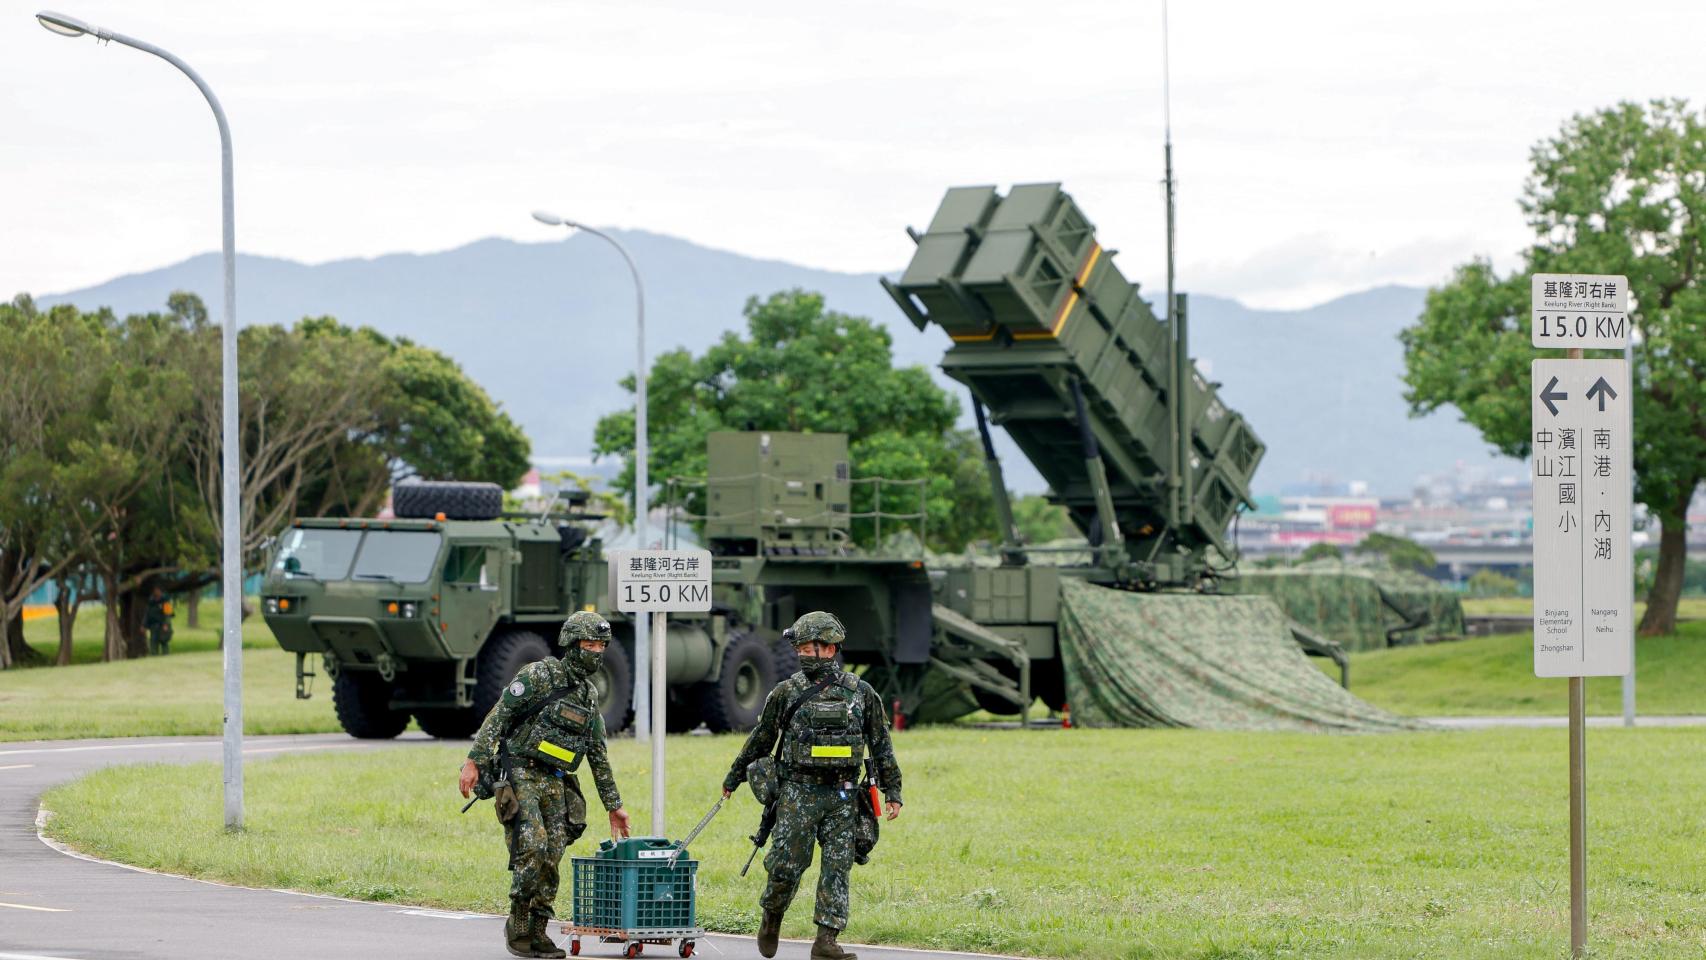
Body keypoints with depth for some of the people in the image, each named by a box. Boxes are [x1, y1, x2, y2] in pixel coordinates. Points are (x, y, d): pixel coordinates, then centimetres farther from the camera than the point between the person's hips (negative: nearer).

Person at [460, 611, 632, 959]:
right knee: (531, 848, -19)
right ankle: (517, 927, -8)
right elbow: (497, 717, -11)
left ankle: (538, 931, 7)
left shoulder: (589, 695, 15)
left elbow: (598, 754, 21)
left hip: (556, 784, 7)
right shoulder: (540, 675, -7)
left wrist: (613, 805, 21)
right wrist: (474, 762, -20)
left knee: (551, 858, 0)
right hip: (519, 776, -7)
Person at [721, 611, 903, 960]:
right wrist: (733, 778, 17)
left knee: (837, 867, -4)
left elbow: (881, 745, 9)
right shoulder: (788, 692, 1)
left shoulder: (860, 693, 4)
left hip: (841, 796, 1)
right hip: (798, 793, -1)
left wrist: (892, 792, 7)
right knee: (787, 864, -4)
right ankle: (772, 917, 23)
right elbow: (761, 739, 11)